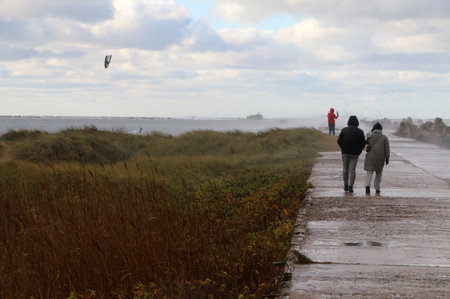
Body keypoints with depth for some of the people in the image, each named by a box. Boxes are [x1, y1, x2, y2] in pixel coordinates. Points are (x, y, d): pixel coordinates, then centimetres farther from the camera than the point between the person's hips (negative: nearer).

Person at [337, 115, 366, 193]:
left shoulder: (344, 130, 0)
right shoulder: (360, 131, -2)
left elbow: (339, 141, -3)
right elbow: (363, 143, -5)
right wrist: (359, 150, 10)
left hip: (345, 152, 1)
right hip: (355, 153, -1)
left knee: (345, 169, 13)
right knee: (352, 170, -1)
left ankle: (346, 186, 21)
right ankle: (350, 187, -11)